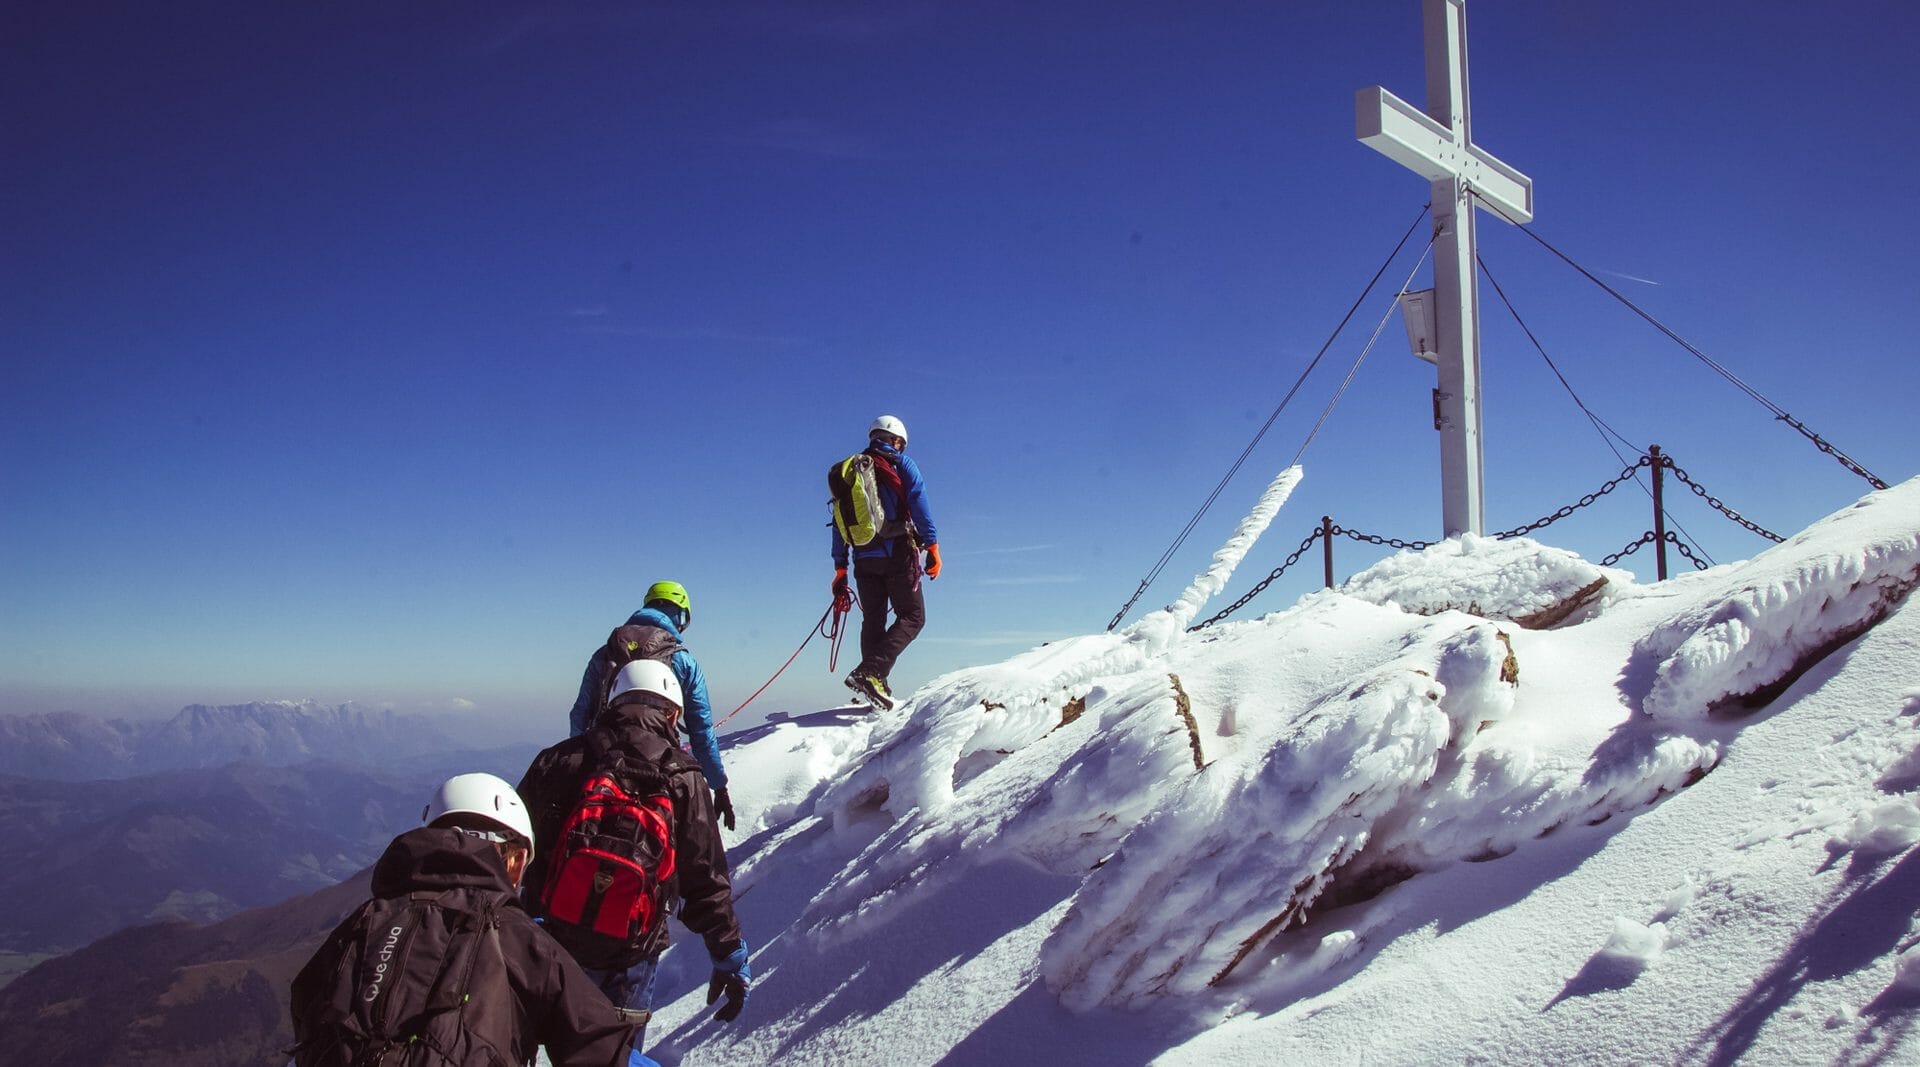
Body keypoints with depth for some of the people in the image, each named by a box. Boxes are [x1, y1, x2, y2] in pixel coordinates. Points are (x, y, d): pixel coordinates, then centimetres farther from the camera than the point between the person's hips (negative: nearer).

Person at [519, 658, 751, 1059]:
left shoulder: (558, 761, -4)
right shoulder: (682, 781, -10)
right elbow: (706, 881, -8)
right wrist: (730, 956, 2)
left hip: (551, 942, 2)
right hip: (629, 957, -2)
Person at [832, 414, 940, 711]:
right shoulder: (901, 463, 4)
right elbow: (919, 503, -9)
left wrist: (840, 569, 17)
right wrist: (932, 546, -9)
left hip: (864, 558, 5)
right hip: (898, 553, -5)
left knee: (873, 621, 13)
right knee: (912, 616, -1)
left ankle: (875, 685, 5)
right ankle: (870, 672, -20)